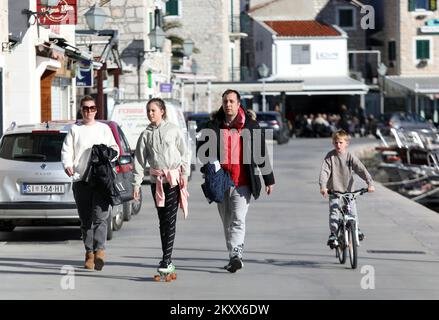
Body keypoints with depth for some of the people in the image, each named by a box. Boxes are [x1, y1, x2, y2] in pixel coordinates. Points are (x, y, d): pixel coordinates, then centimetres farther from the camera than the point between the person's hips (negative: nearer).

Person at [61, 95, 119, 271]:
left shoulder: (104, 129, 14)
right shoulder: (74, 130, 12)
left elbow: (115, 149, 15)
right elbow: (66, 151, 6)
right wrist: (67, 165, -15)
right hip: (80, 179, 1)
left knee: (100, 216, -15)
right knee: (85, 220, 4)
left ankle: (99, 250, -22)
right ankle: (89, 253, 10)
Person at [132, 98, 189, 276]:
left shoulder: (173, 130, 1)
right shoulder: (146, 134, 8)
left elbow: (184, 154, 3)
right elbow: (139, 160, 7)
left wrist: (185, 175, -5)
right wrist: (137, 183, 2)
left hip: (174, 179, -4)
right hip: (156, 180, 4)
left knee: (170, 219, -10)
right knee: (162, 219, 8)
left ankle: (166, 259, -13)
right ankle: (167, 259, 16)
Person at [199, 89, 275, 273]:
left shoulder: (251, 126, 2)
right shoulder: (214, 126, 7)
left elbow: (262, 154, 7)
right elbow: (201, 149, 15)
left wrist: (269, 180, 7)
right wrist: (210, 164, -6)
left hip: (242, 183, -3)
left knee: (238, 220, -15)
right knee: (227, 222, 10)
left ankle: (236, 255, -24)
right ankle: (234, 258, 19)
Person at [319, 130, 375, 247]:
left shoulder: (350, 157, -7)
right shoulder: (330, 156, -8)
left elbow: (362, 170, -13)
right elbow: (324, 171, -16)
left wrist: (370, 183, -26)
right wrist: (323, 186, -31)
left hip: (348, 189, 1)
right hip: (334, 190, -1)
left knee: (353, 212, 1)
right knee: (334, 212, -13)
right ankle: (333, 235, -2)